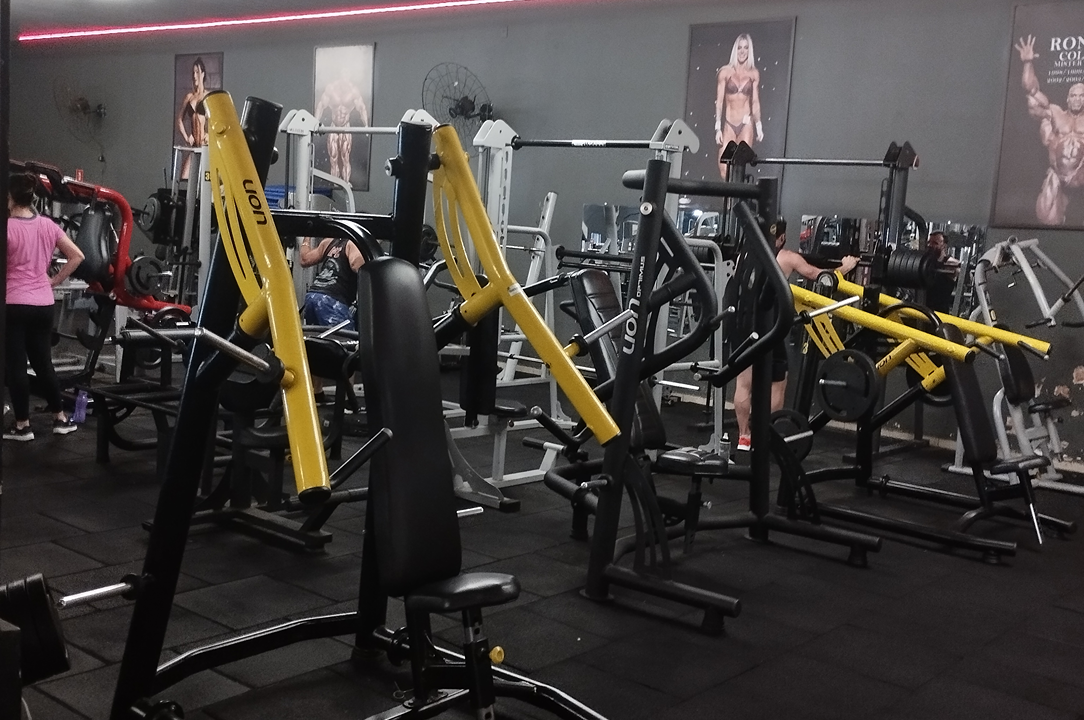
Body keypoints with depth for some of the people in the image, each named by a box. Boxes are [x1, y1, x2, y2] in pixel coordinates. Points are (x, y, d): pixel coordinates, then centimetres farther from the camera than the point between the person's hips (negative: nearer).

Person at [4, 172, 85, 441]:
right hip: (43, 304, 5)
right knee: (44, 363, 15)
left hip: (15, 304, -5)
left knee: (16, 365, 3)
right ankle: (61, 419, 19)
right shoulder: (48, 225, 5)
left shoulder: (8, 227, -12)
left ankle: (22, 425, 9)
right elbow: (77, 256, 8)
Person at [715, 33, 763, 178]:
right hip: (729, 124, 0)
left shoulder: (753, 73, 7)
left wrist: (759, 126, 3)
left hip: (746, 124, 0)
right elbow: (719, 101, 1)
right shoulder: (725, 71, 3)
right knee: (724, 169, -10)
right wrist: (718, 128, -5)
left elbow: (755, 102, 9)